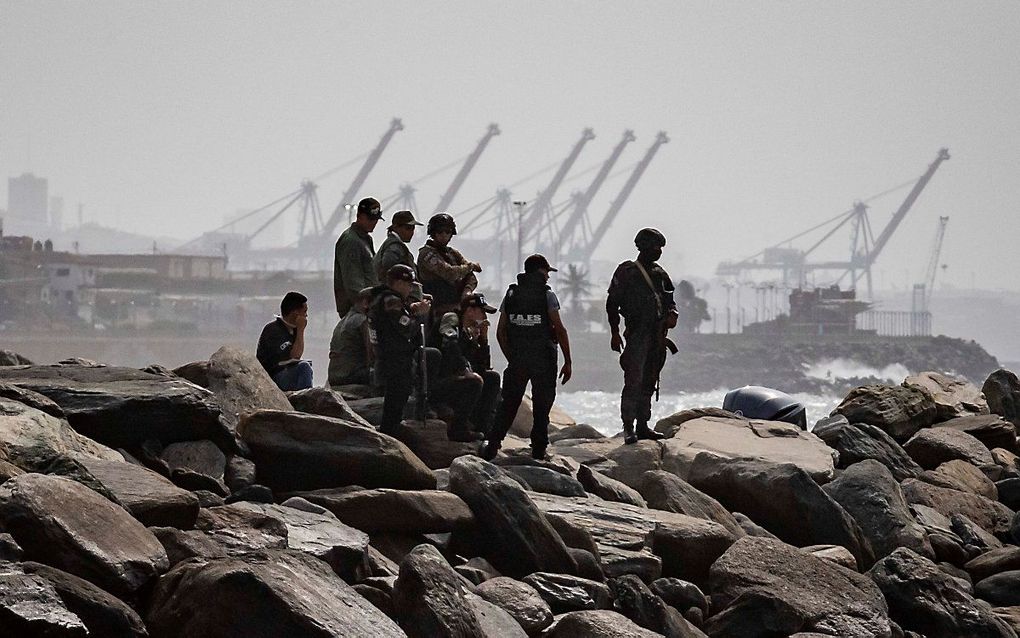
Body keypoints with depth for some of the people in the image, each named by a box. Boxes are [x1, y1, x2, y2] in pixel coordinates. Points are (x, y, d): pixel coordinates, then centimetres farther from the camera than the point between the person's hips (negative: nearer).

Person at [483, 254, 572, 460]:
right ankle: (538, 449, 11)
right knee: (542, 405, 9)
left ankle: (492, 445, -1)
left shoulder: (511, 294, 6)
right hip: (543, 358, -3)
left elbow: (501, 332, 6)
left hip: (517, 358, 3)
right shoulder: (547, 295, -6)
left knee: (508, 403, 9)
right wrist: (567, 361, -6)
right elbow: (560, 330, -10)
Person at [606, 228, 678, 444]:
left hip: (657, 336, 7)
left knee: (649, 384, 10)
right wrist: (615, 333, -9)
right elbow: (612, 304, -3)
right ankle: (629, 428, -12)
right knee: (633, 382, -12)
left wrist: (672, 314, -1)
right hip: (637, 334, -7)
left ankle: (643, 426, 15)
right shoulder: (626, 273, -3)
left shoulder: (660, 274, 15)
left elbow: (670, 300, 22)